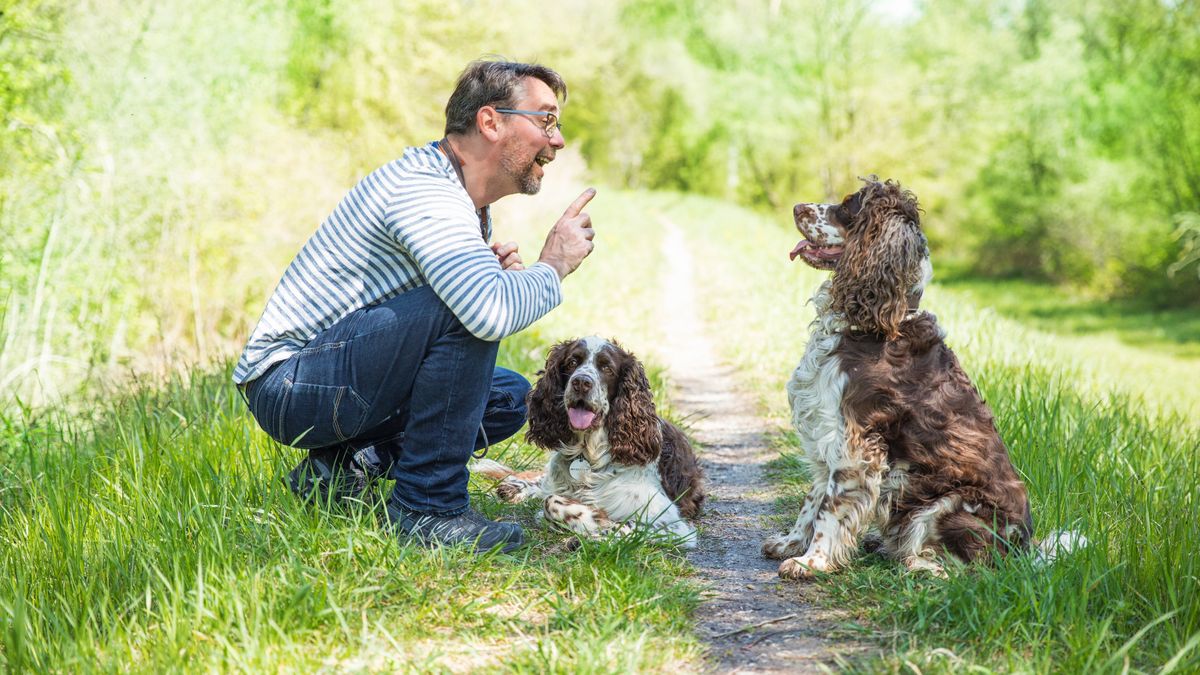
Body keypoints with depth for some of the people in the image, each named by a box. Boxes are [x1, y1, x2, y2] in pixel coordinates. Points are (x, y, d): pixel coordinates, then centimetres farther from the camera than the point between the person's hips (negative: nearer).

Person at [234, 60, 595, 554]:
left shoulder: (471, 206, 11)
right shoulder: (424, 190, -22)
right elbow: (491, 313, -37)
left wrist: (495, 272, -3)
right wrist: (552, 267, -17)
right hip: (289, 381, -10)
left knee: (508, 398, 12)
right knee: (468, 312, -27)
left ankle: (345, 465, 7)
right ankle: (426, 507, -18)